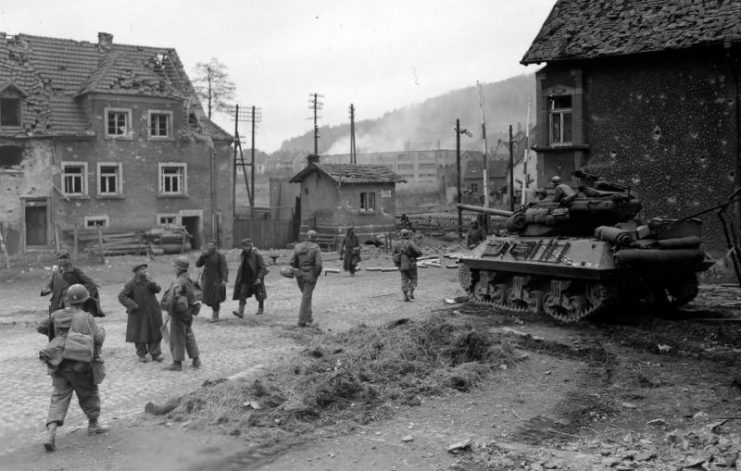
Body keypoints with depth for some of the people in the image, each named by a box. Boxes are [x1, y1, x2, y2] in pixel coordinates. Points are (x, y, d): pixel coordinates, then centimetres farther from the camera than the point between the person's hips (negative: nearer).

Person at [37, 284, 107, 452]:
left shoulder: (57, 315, 3)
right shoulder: (86, 318, -12)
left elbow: (41, 327, 17)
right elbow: (98, 338, -13)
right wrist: (102, 331, 9)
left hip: (59, 364, 4)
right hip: (81, 365, -4)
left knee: (59, 397, 5)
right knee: (89, 394, 17)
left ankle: (51, 432, -11)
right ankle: (93, 424, 33)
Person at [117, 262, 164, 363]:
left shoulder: (148, 280, 2)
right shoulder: (131, 284, -10)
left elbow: (158, 289, -8)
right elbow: (121, 296, -11)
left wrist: (150, 281, -23)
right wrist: (133, 305, -17)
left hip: (152, 313, 3)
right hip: (138, 313, -3)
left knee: (155, 333, 5)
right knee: (139, 334, 4)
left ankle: (155, 353, 13)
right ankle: (141, 354, 19)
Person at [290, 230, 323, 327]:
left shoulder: (298, 247, 1)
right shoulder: (316, 248, -10)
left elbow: (292, 262, 0)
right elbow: (318, 264, -18)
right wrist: (316, 275, -3)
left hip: (299, 275, 4)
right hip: (310, 275, -4)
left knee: (306, 296, 22)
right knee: (306, 298, 0)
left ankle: (308, 318, 27)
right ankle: (302, 321, 0)